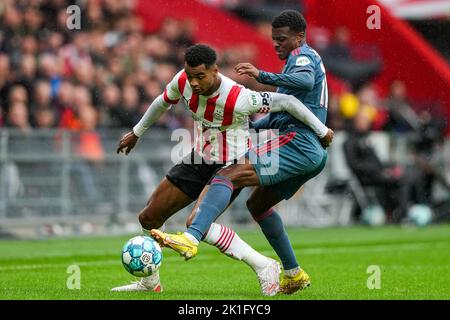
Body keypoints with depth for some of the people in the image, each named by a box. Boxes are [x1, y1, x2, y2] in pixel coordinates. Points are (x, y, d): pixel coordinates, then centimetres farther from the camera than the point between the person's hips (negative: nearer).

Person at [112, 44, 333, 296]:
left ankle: (264, 266, -15)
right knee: (149, 217, 6)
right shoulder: (184, 81, -14)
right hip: (200, 159, 7)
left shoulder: (237, 99, -33)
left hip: (231, 165, -7)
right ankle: (150, 282, 26)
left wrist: (322, 131, -16)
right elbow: (163, 102, 9)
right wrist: (136, 133, 22)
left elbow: (287, 102, -24)